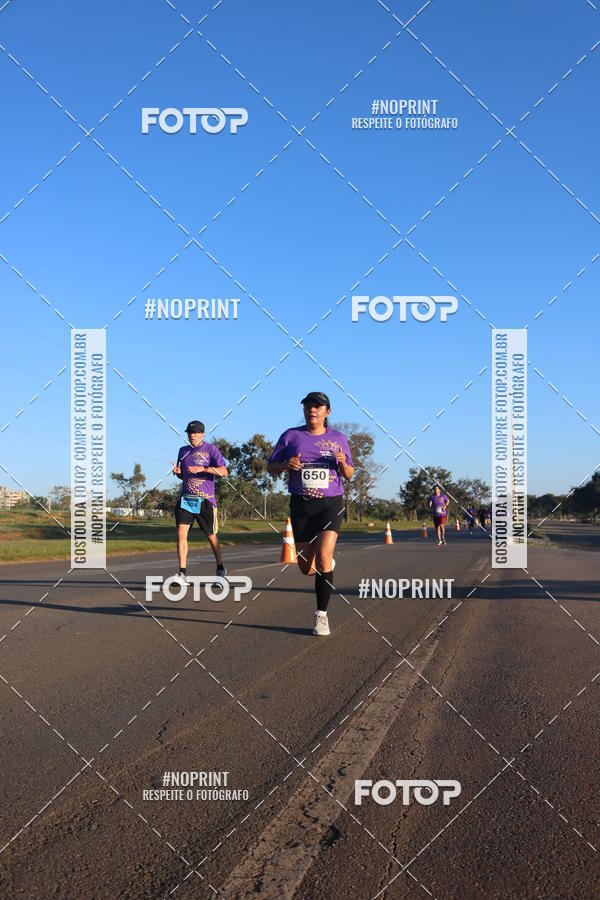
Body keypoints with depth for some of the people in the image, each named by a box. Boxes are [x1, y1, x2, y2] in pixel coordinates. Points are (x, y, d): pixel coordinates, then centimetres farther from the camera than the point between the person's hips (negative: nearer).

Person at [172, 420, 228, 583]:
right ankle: (182, 574, -5)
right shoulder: (183, 451, 14)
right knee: (181, 534, -10)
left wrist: (203, 468, -22)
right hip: (185, 499, 4)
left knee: (211, 537, 6)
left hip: (205, 500, -4)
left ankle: (220, 569, 26)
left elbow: (224, 472, -12)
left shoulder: (211, 449, -2)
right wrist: (177, 472, 2)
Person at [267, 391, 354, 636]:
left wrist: (343, 463, -11)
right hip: (301, 506, 1)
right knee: (306, 567, 6)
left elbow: (349, 475, 12)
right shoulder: (291, 436, 4)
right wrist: (286, 465, -15)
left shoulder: (338, 439, 6)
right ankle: (327, 565, 43)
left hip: (330, 504, -1)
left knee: (323, 557, -19)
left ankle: (321, 615, -6)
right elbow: (270, 467, 7)